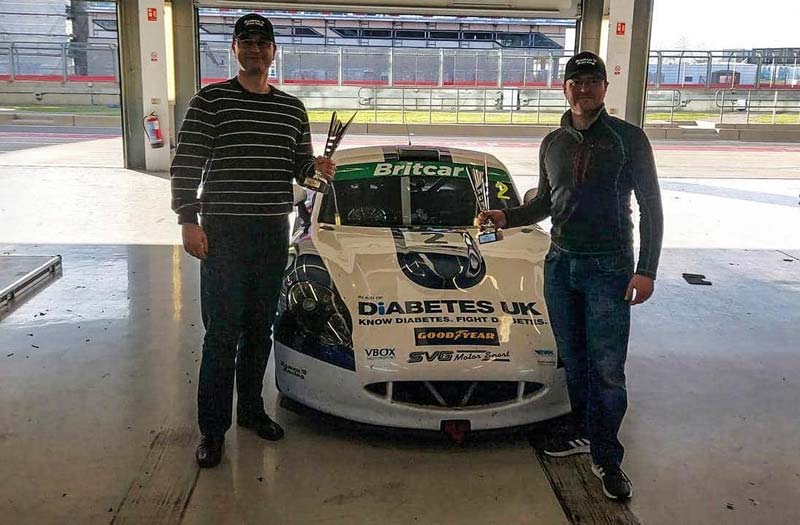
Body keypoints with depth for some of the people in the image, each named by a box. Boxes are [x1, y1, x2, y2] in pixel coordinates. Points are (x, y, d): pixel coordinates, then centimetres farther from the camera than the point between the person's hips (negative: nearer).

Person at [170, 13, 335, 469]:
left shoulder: (293, 109, 12)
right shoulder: (210, 101, -2)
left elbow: (300, 168, 17)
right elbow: (186, 164, -5)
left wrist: (317, 168, -6)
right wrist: (189, 220, -14)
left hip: (274, 232, 5)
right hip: (223, 232, -4)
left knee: (260, 329, 14)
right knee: (223, 333, -3)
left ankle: (251, 409, 30)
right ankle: (213, 430, 7)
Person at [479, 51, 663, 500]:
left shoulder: (628, 138, -4)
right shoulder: (553, 143, 11)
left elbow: (650, 206, -4)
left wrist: (646, 270, -11)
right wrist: (507, 217, 1)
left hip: (608, 269, -5)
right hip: (561, 263, 5)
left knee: (607, 368, -3)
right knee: (573, 359, 13)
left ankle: (607, 457, 10)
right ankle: (583, 431, 30)